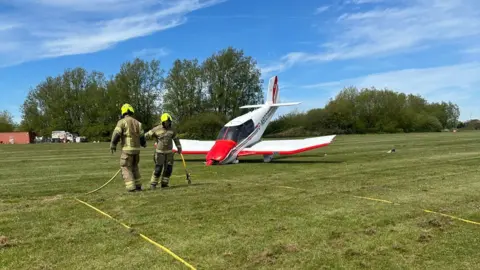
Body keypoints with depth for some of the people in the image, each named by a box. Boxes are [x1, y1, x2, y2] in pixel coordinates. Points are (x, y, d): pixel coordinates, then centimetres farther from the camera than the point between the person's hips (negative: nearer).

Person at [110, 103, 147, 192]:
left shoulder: (122, 121, -7)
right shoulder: (137, 122, 9)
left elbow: (116, 135, -15)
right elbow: (141, 137, 11)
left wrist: (113, 146, -1)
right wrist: (144, 144, 33)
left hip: (127, 149, -5)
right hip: (136, 149, 6)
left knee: (126, 168, 2)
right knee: (134, 167, 20)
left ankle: (131, 187, -6)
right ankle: (138, 186, 21)